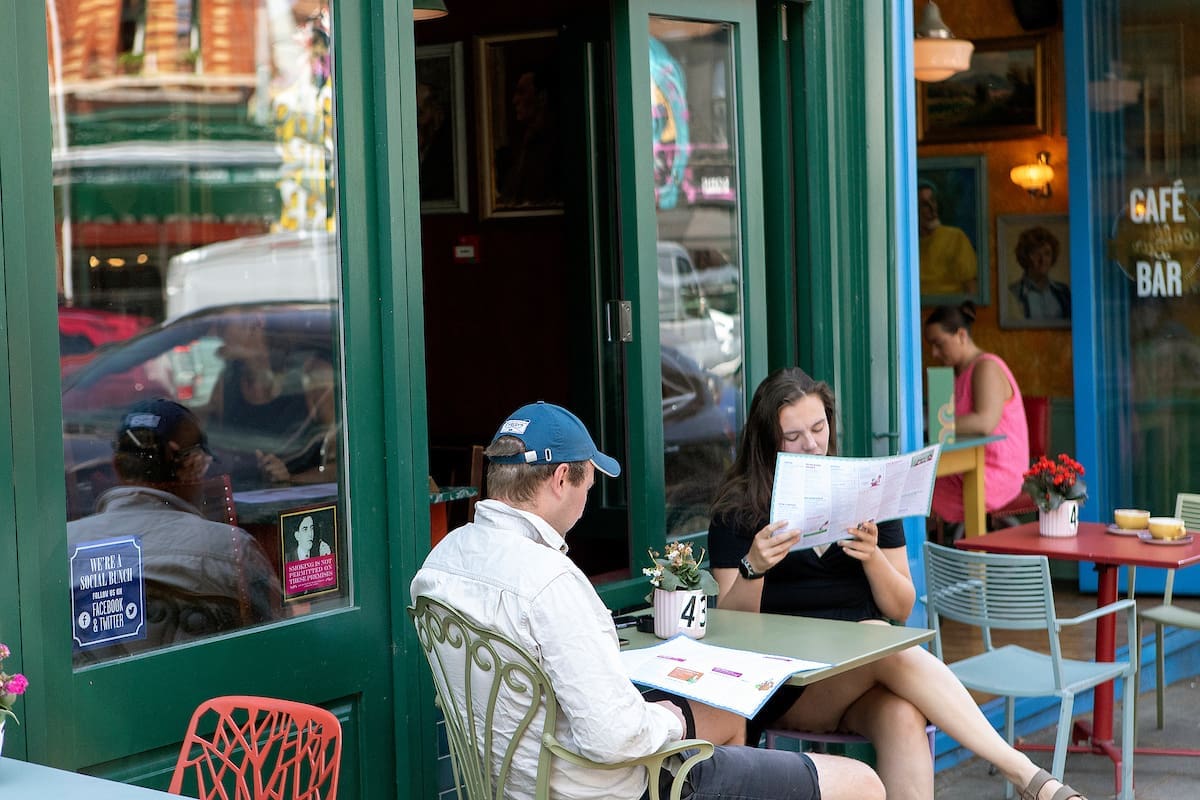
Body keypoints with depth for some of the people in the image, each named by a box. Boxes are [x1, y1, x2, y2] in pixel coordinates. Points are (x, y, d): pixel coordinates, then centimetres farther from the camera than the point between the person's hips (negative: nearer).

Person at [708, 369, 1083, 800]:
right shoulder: (738, 510, 3)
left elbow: (900, 608, 9)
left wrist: (872, 557, -12)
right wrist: (753, 567, -21)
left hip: (869, 671, 3)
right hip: (785, 684, -2)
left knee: (903, 718, -35)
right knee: (878, 640, -34)